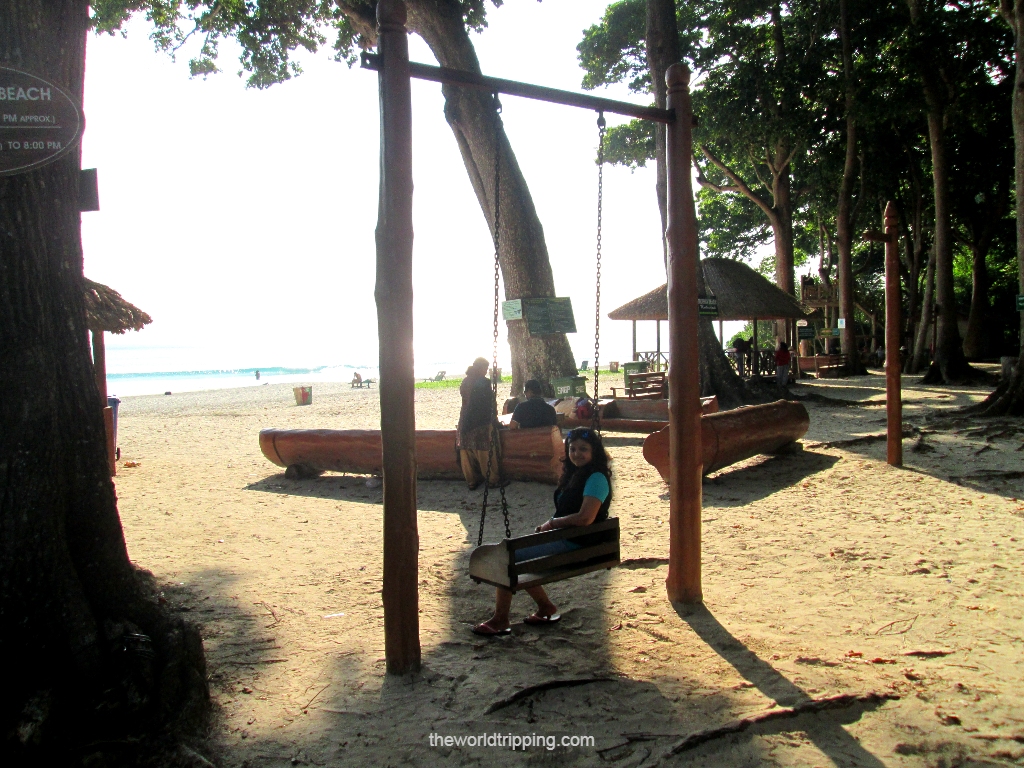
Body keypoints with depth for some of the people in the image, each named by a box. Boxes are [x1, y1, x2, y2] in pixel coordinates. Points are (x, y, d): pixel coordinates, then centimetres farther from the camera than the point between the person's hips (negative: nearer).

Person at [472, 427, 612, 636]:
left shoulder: (596, 478, -15)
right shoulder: (575, 473, 13)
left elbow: (585, 518, -26)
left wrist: (553, 523, -13)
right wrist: (548, 525, 2)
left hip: (574, 544, -10)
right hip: (560, 538, 10)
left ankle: (500, 620, -1)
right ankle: (546, 608, 19)